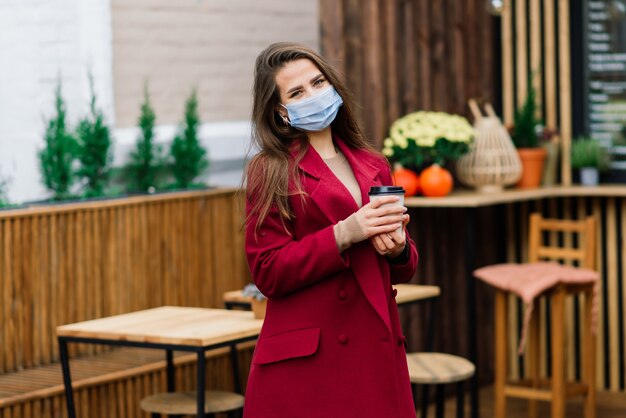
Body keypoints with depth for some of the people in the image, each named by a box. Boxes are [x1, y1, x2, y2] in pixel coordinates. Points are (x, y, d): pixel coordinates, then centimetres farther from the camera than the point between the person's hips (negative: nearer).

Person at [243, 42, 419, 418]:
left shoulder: (372, 165, 14)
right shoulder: (271, 171, -2)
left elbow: (403, 270, 19)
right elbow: (268, 273, -10)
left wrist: (397, 247, -4)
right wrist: (344, 235, -18)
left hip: (378, 354, 5)